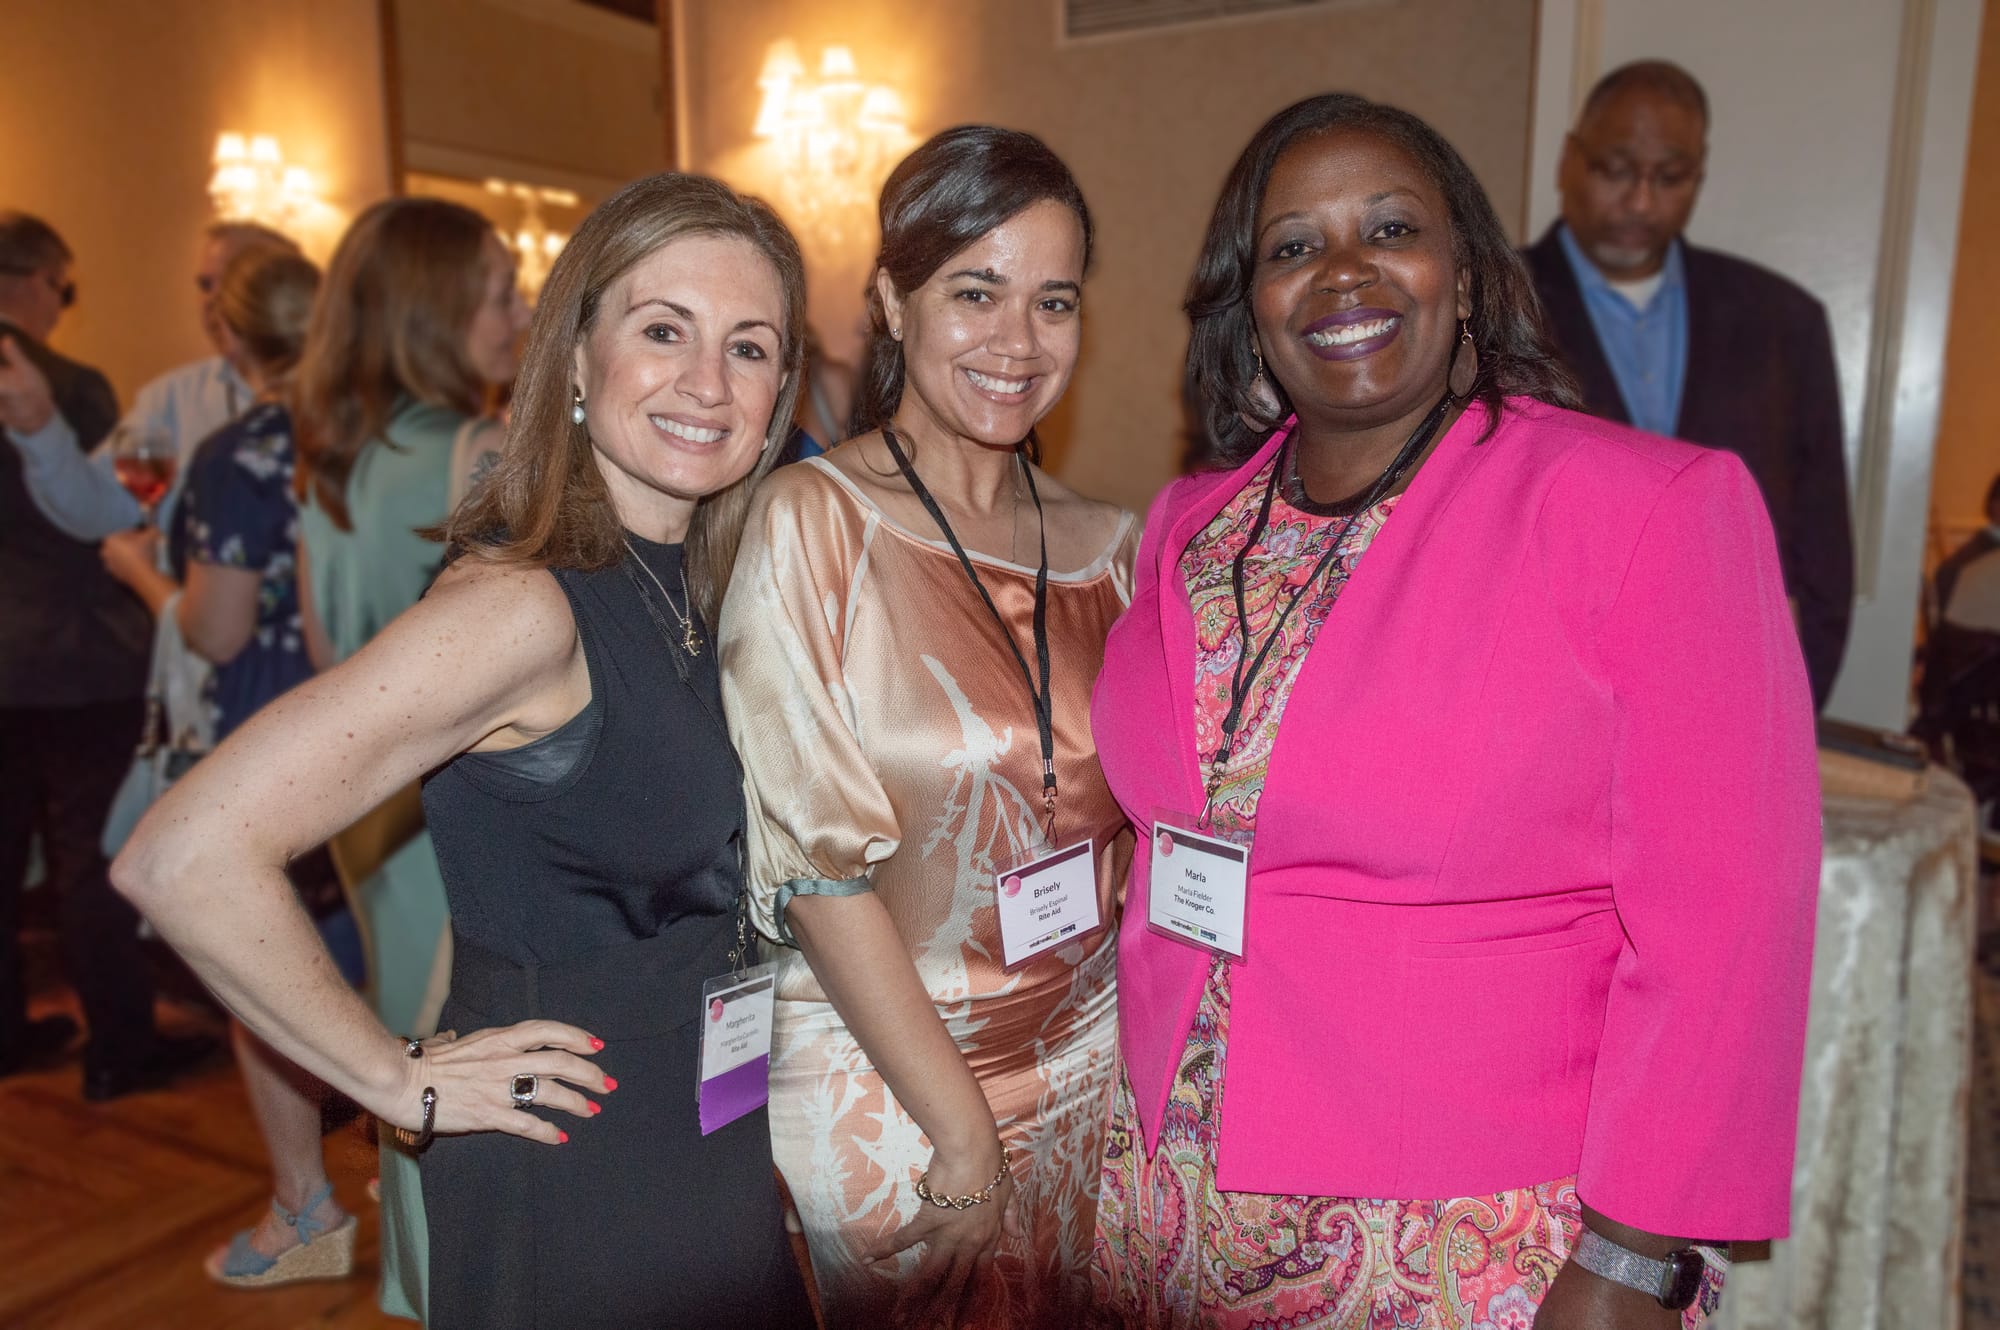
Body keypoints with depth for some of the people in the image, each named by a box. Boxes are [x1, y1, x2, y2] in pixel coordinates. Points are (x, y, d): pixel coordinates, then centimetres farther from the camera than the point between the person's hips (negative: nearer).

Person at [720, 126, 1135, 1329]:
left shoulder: (1103, 545, 0)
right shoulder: (816, 521, -14)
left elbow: (1123, 817, 9)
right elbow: (818, 864, -16)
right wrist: (963, 1131, -13)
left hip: (1088, 1063, 5)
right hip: (879, 1082, -4)